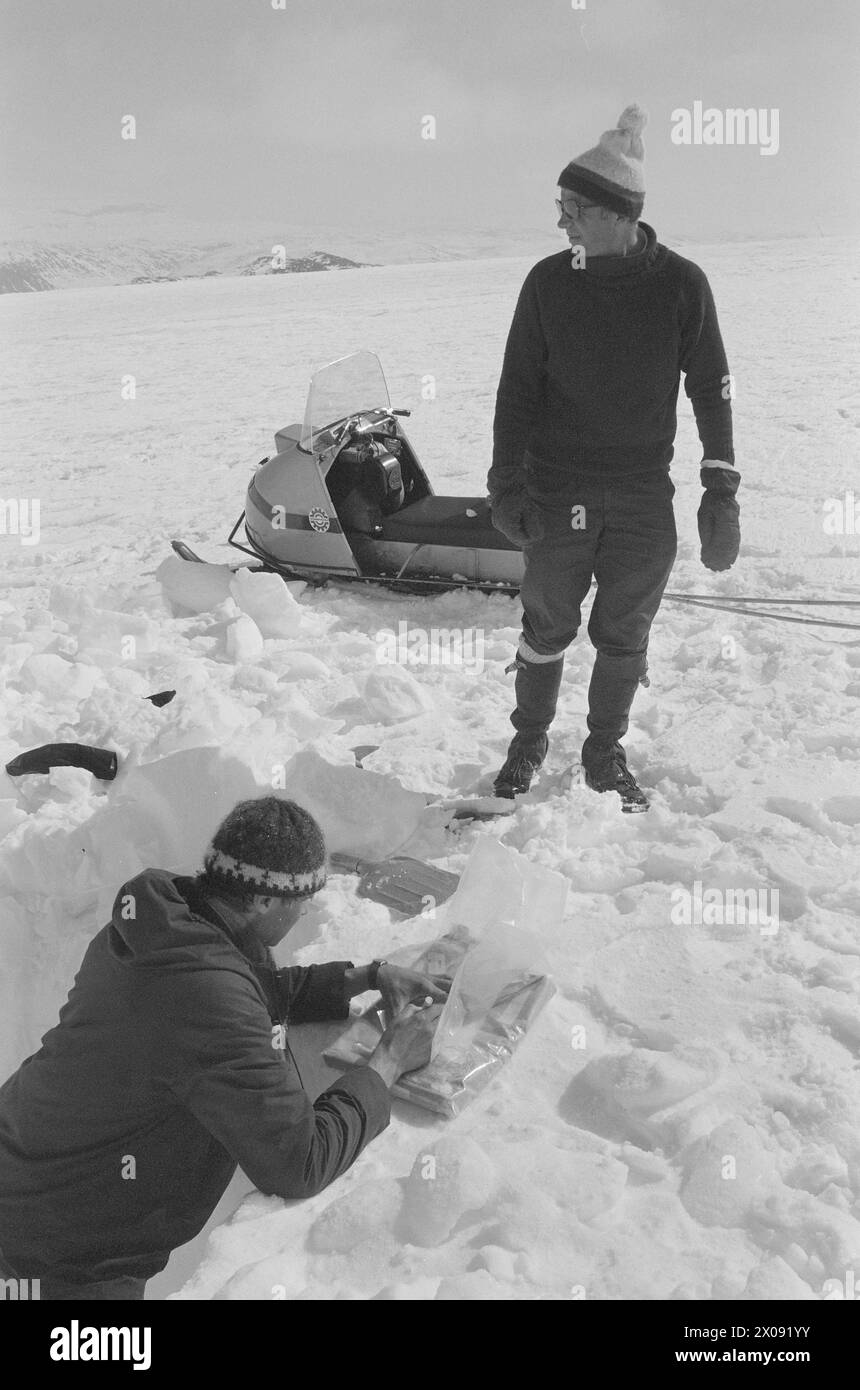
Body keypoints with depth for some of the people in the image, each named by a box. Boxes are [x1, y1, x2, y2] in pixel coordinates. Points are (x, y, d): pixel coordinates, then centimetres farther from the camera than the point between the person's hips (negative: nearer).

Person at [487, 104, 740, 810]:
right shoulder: (549, 281, -1)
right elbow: (517, 384, 2)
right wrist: (507, 480, -4)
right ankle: (529, 739, 29)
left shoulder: (681, 283, -3)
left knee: (624, 637, 8)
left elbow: (711, 388, 2)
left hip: (645, 499, 0)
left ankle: (605, 753, 26)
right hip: (558, 492, 0)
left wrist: (722, 491, -2)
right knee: (547, 626, 8)